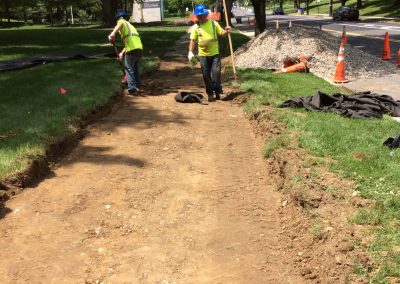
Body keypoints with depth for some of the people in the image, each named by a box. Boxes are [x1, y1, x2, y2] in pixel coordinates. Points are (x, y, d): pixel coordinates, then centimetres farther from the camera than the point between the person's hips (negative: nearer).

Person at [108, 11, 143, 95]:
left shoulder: (122, 21, 10)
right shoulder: (130, 25, 34)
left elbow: (120, 24, -19)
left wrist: (113, 33, -35)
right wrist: (122, 53, 25)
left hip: (132, 49, -8)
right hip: (139, 48, 8)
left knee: (129, 68, 0)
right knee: (135, 68, 23)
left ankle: (132, 88, -5)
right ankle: (137, 85, 33)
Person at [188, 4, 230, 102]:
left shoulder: (214, 24, 0)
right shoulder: (195, 27, 0)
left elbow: (221, 34, 5)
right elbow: (193, 40, -1)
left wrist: (226, 31, -17)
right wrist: (190, 52, -13)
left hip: (215, 54, -1)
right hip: (203, 55, 1)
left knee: (216, 72, -7)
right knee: (206, 75, 5)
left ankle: (218, 92, 6)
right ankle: (210, 94, 16)